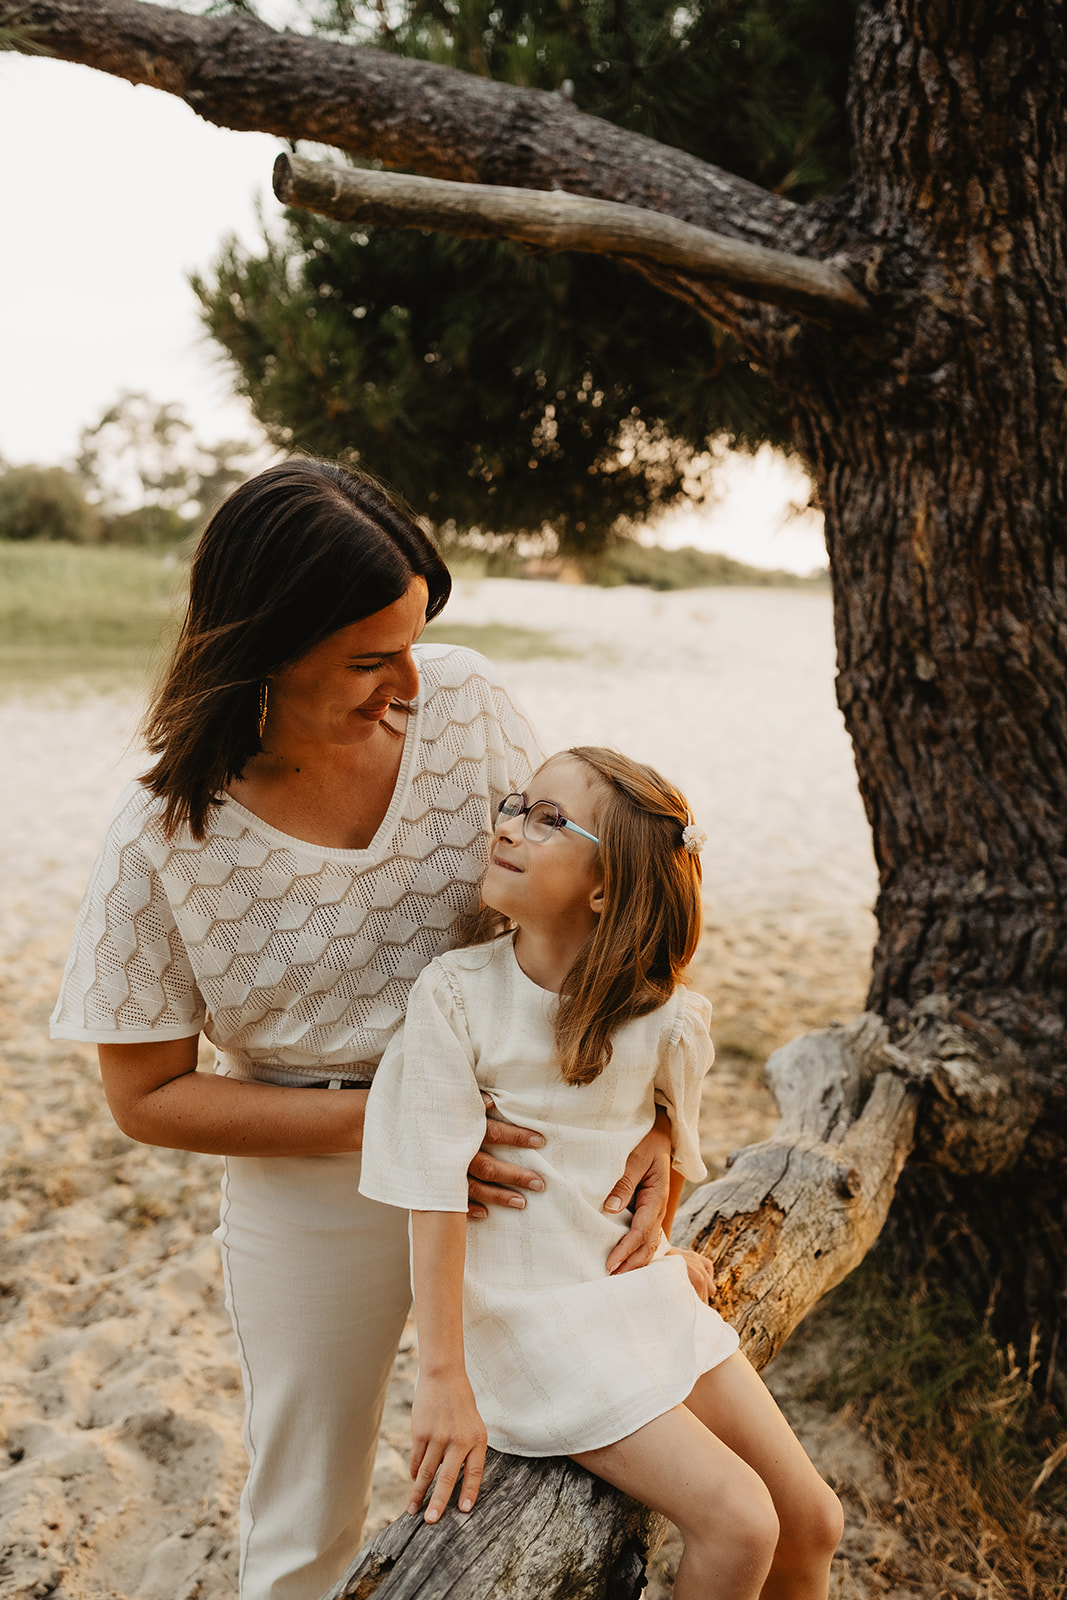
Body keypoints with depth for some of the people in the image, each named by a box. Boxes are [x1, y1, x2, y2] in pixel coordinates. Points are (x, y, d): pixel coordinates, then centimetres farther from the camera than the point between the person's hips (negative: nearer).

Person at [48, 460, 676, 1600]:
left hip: (515, 1149, 3)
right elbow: (147, 1095, -12)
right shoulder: (164, 843, -21)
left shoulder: (463, 703, -15)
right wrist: (379, 1121, -23)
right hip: (315, 1196, -2)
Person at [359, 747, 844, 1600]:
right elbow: (436, 1193, -19)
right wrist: (443, 1381, -17)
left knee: (813, 1521, 9)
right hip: (534, 1317, -5)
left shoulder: (663, 1018, -9)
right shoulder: (454, 995, -20)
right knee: (738, 1524, -13)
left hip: (643, 1294, 5)